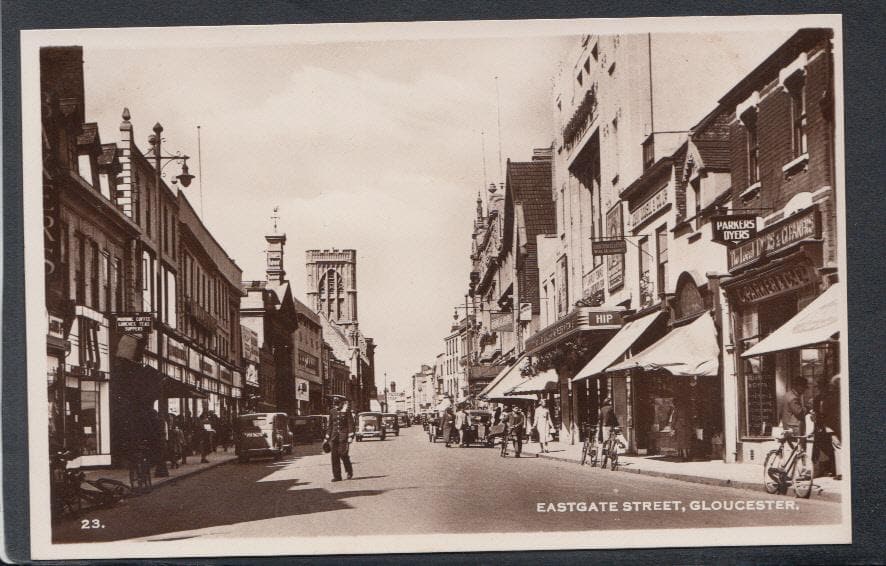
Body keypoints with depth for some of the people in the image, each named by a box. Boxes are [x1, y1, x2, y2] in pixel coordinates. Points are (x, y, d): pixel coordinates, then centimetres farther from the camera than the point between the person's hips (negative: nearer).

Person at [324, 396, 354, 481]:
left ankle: (349, 472, 15)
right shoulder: (332, 412, 11)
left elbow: (350, 424, -5)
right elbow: (330, 425, 16)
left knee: (343, 454, -8)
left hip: (343, 436, -4)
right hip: (334, 436, 4)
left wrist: (350, 437, -13)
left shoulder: (346, 411, -2)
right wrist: (327, 438, 14)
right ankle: (337, 476, 1)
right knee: (334, 455, -2)